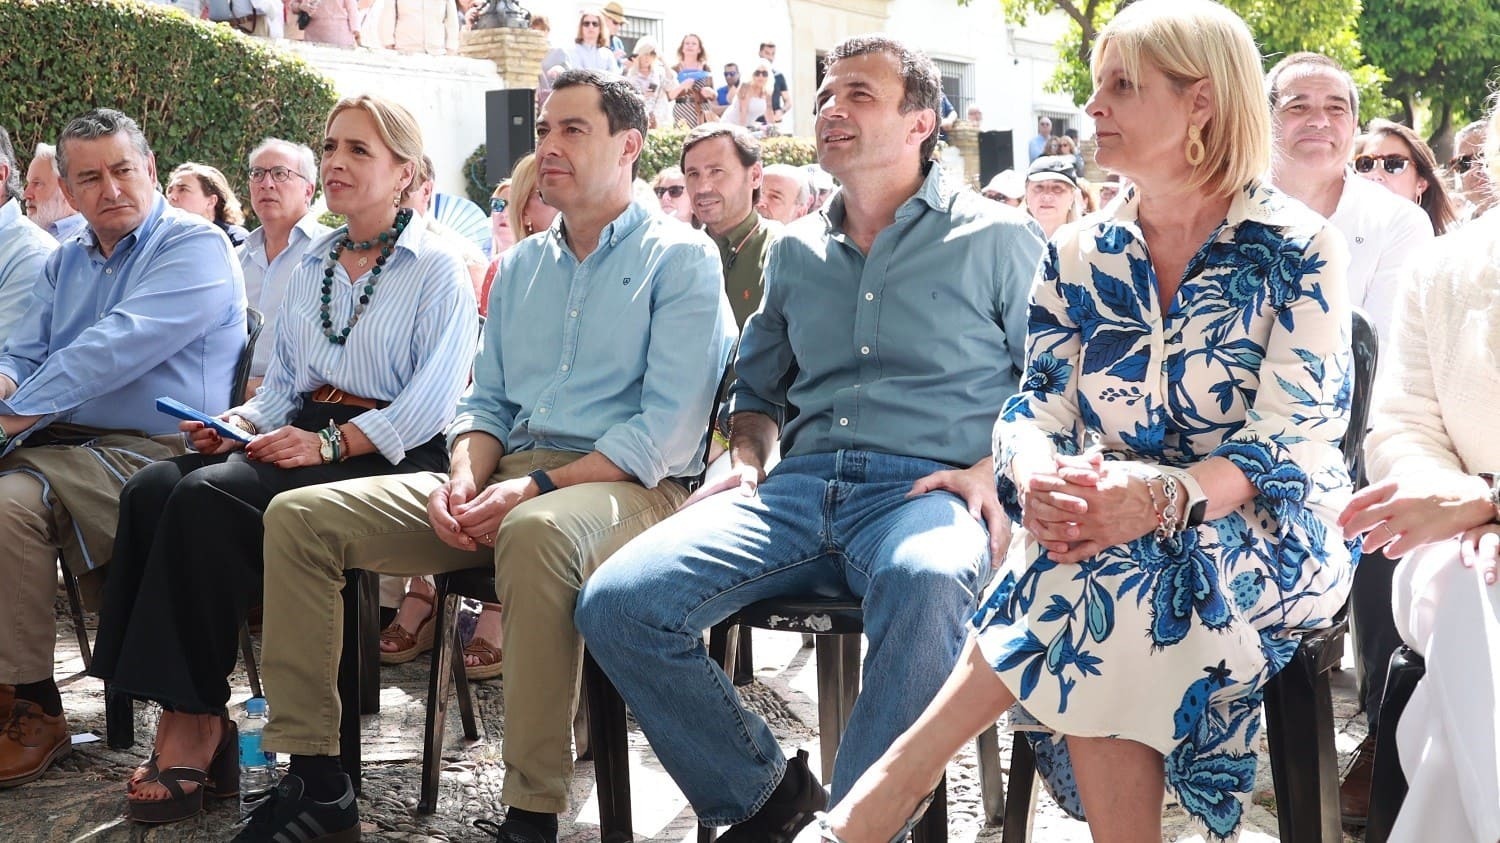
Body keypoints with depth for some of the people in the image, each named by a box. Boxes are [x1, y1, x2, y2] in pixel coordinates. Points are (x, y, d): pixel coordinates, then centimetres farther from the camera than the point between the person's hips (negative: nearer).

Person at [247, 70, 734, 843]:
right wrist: (464, 477, -3)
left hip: (626, 486, -7)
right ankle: (313, 776, -5)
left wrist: (536, 488, -20)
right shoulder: (519, 266, 21)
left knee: (536, 533, -43)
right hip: (503, 482, 7)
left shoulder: (680, 259, -1)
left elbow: (666, 434, -11)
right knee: (300, 515, -8)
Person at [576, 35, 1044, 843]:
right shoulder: (796, 252, 23)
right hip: (800, 485, 5)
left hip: (925, 488, -4)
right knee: (616, 603, -19)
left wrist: (993, 468, -10)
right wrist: (746, 461, 10)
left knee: (924, 584, -43)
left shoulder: (997, 239, 9)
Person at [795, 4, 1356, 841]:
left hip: (1268, 534, -3)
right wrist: (1039, 481, -24)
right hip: (1107, 533, 3)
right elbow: (1037, 405, 3)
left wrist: (1162, 497, -33)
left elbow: (1292, 437, -13)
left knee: (1114, 576, -36)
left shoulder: (1298, 249, -5)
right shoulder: (1079, 254, 8)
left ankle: (906, 773, -33)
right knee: (1097, 633, -35)